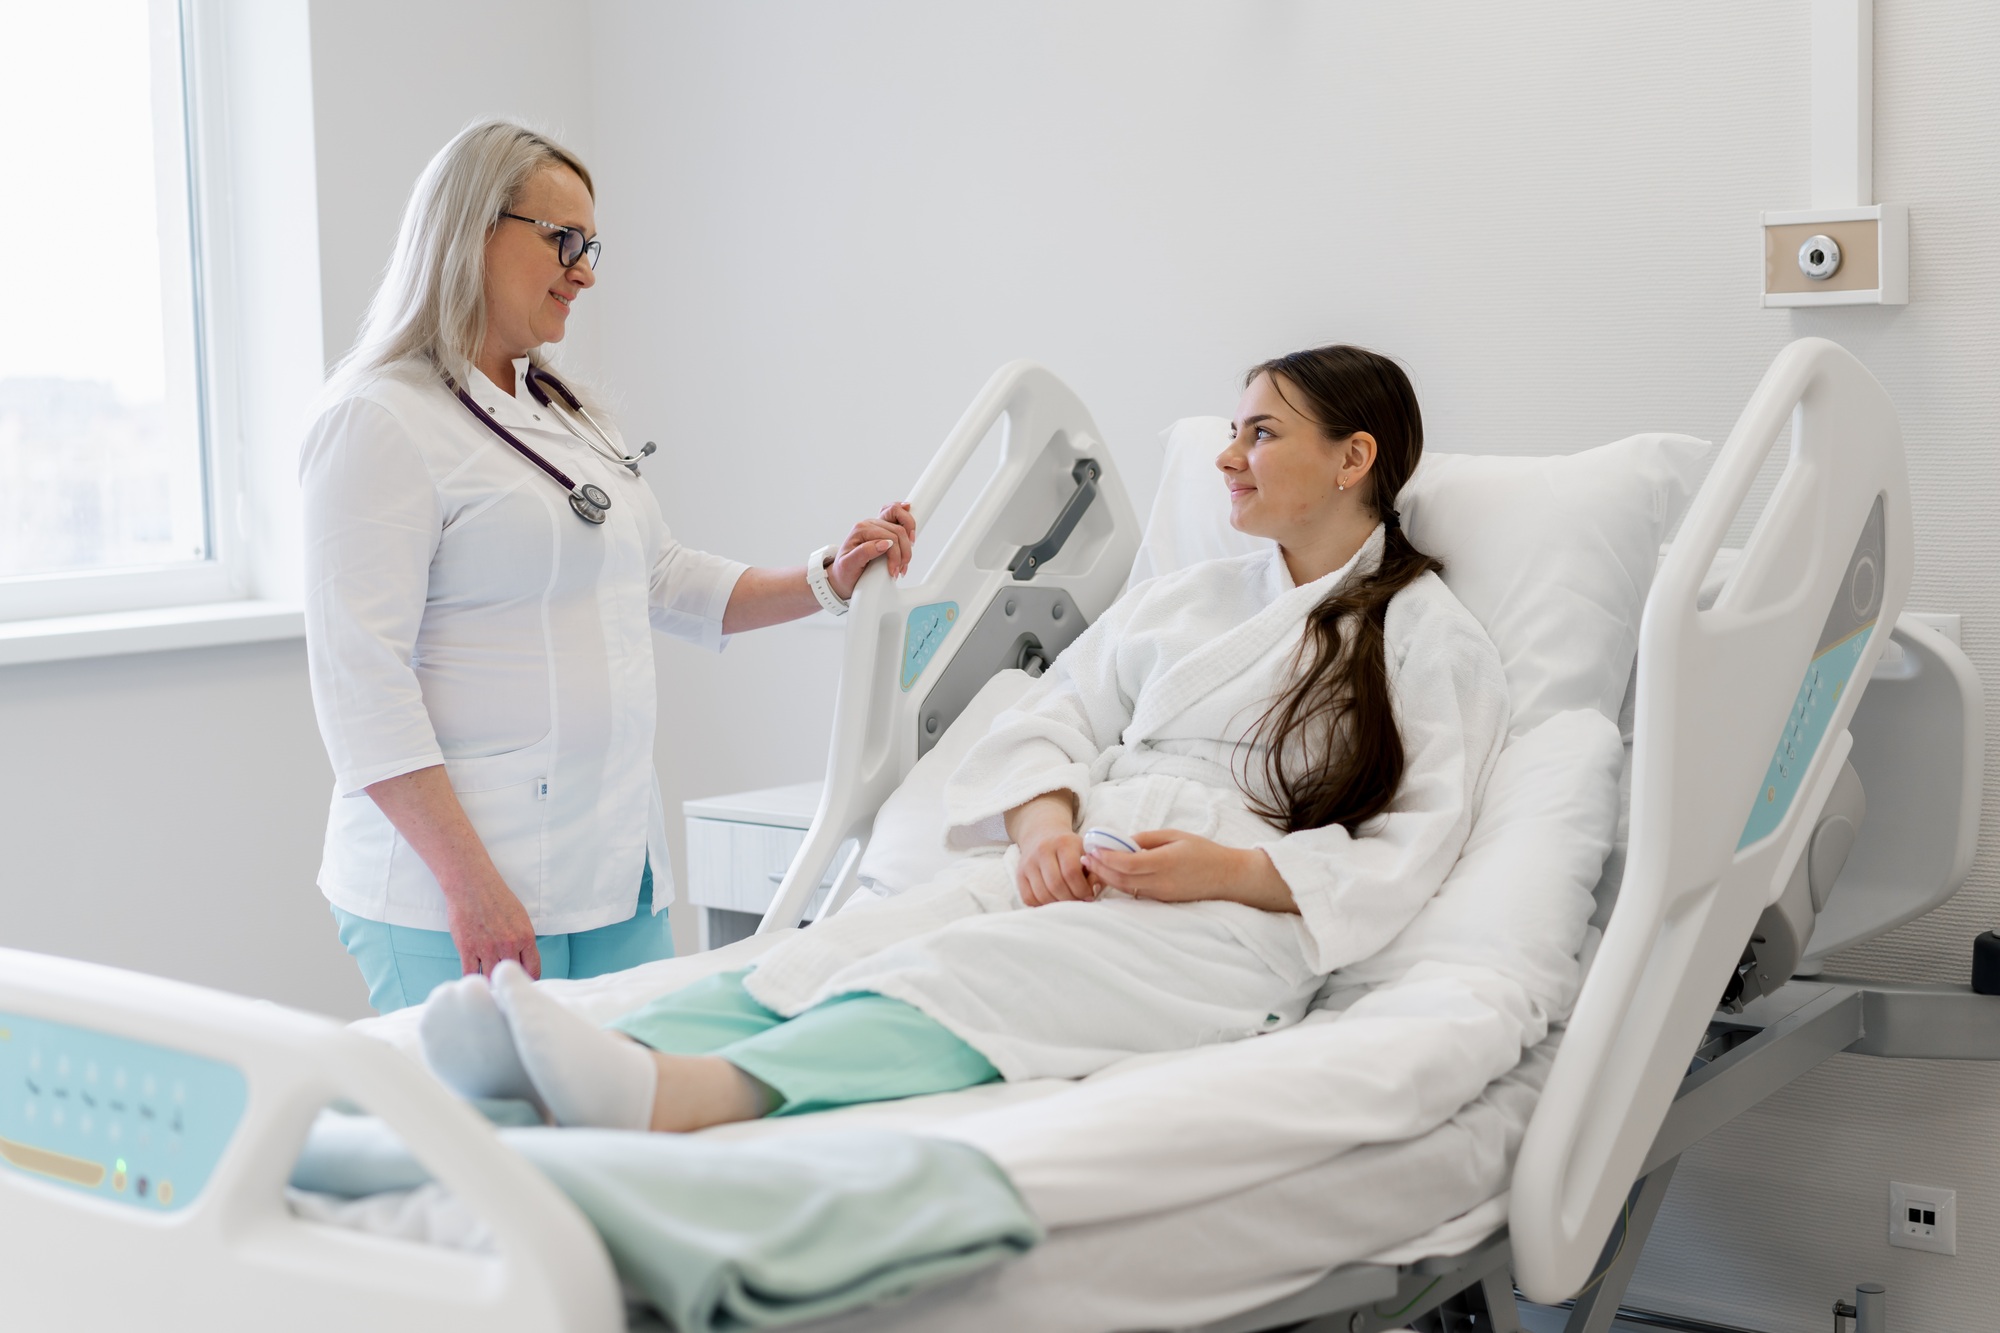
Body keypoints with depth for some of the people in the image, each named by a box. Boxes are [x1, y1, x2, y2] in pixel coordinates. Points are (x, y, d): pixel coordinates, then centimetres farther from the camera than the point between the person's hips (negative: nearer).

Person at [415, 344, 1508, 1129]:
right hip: (1070, 870, 5)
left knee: (969, 978, -36)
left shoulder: (1435, 643, 11)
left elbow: (1408, 852, 0)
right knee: (850, 948, -26)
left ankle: (687, 1098, -60)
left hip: (1230, 919, -5)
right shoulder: (1181, 598, 28)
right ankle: (580, 1069, -49)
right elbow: (1053, 713, 16)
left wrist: (1231, 867, -15)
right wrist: (1045, 824, -6)